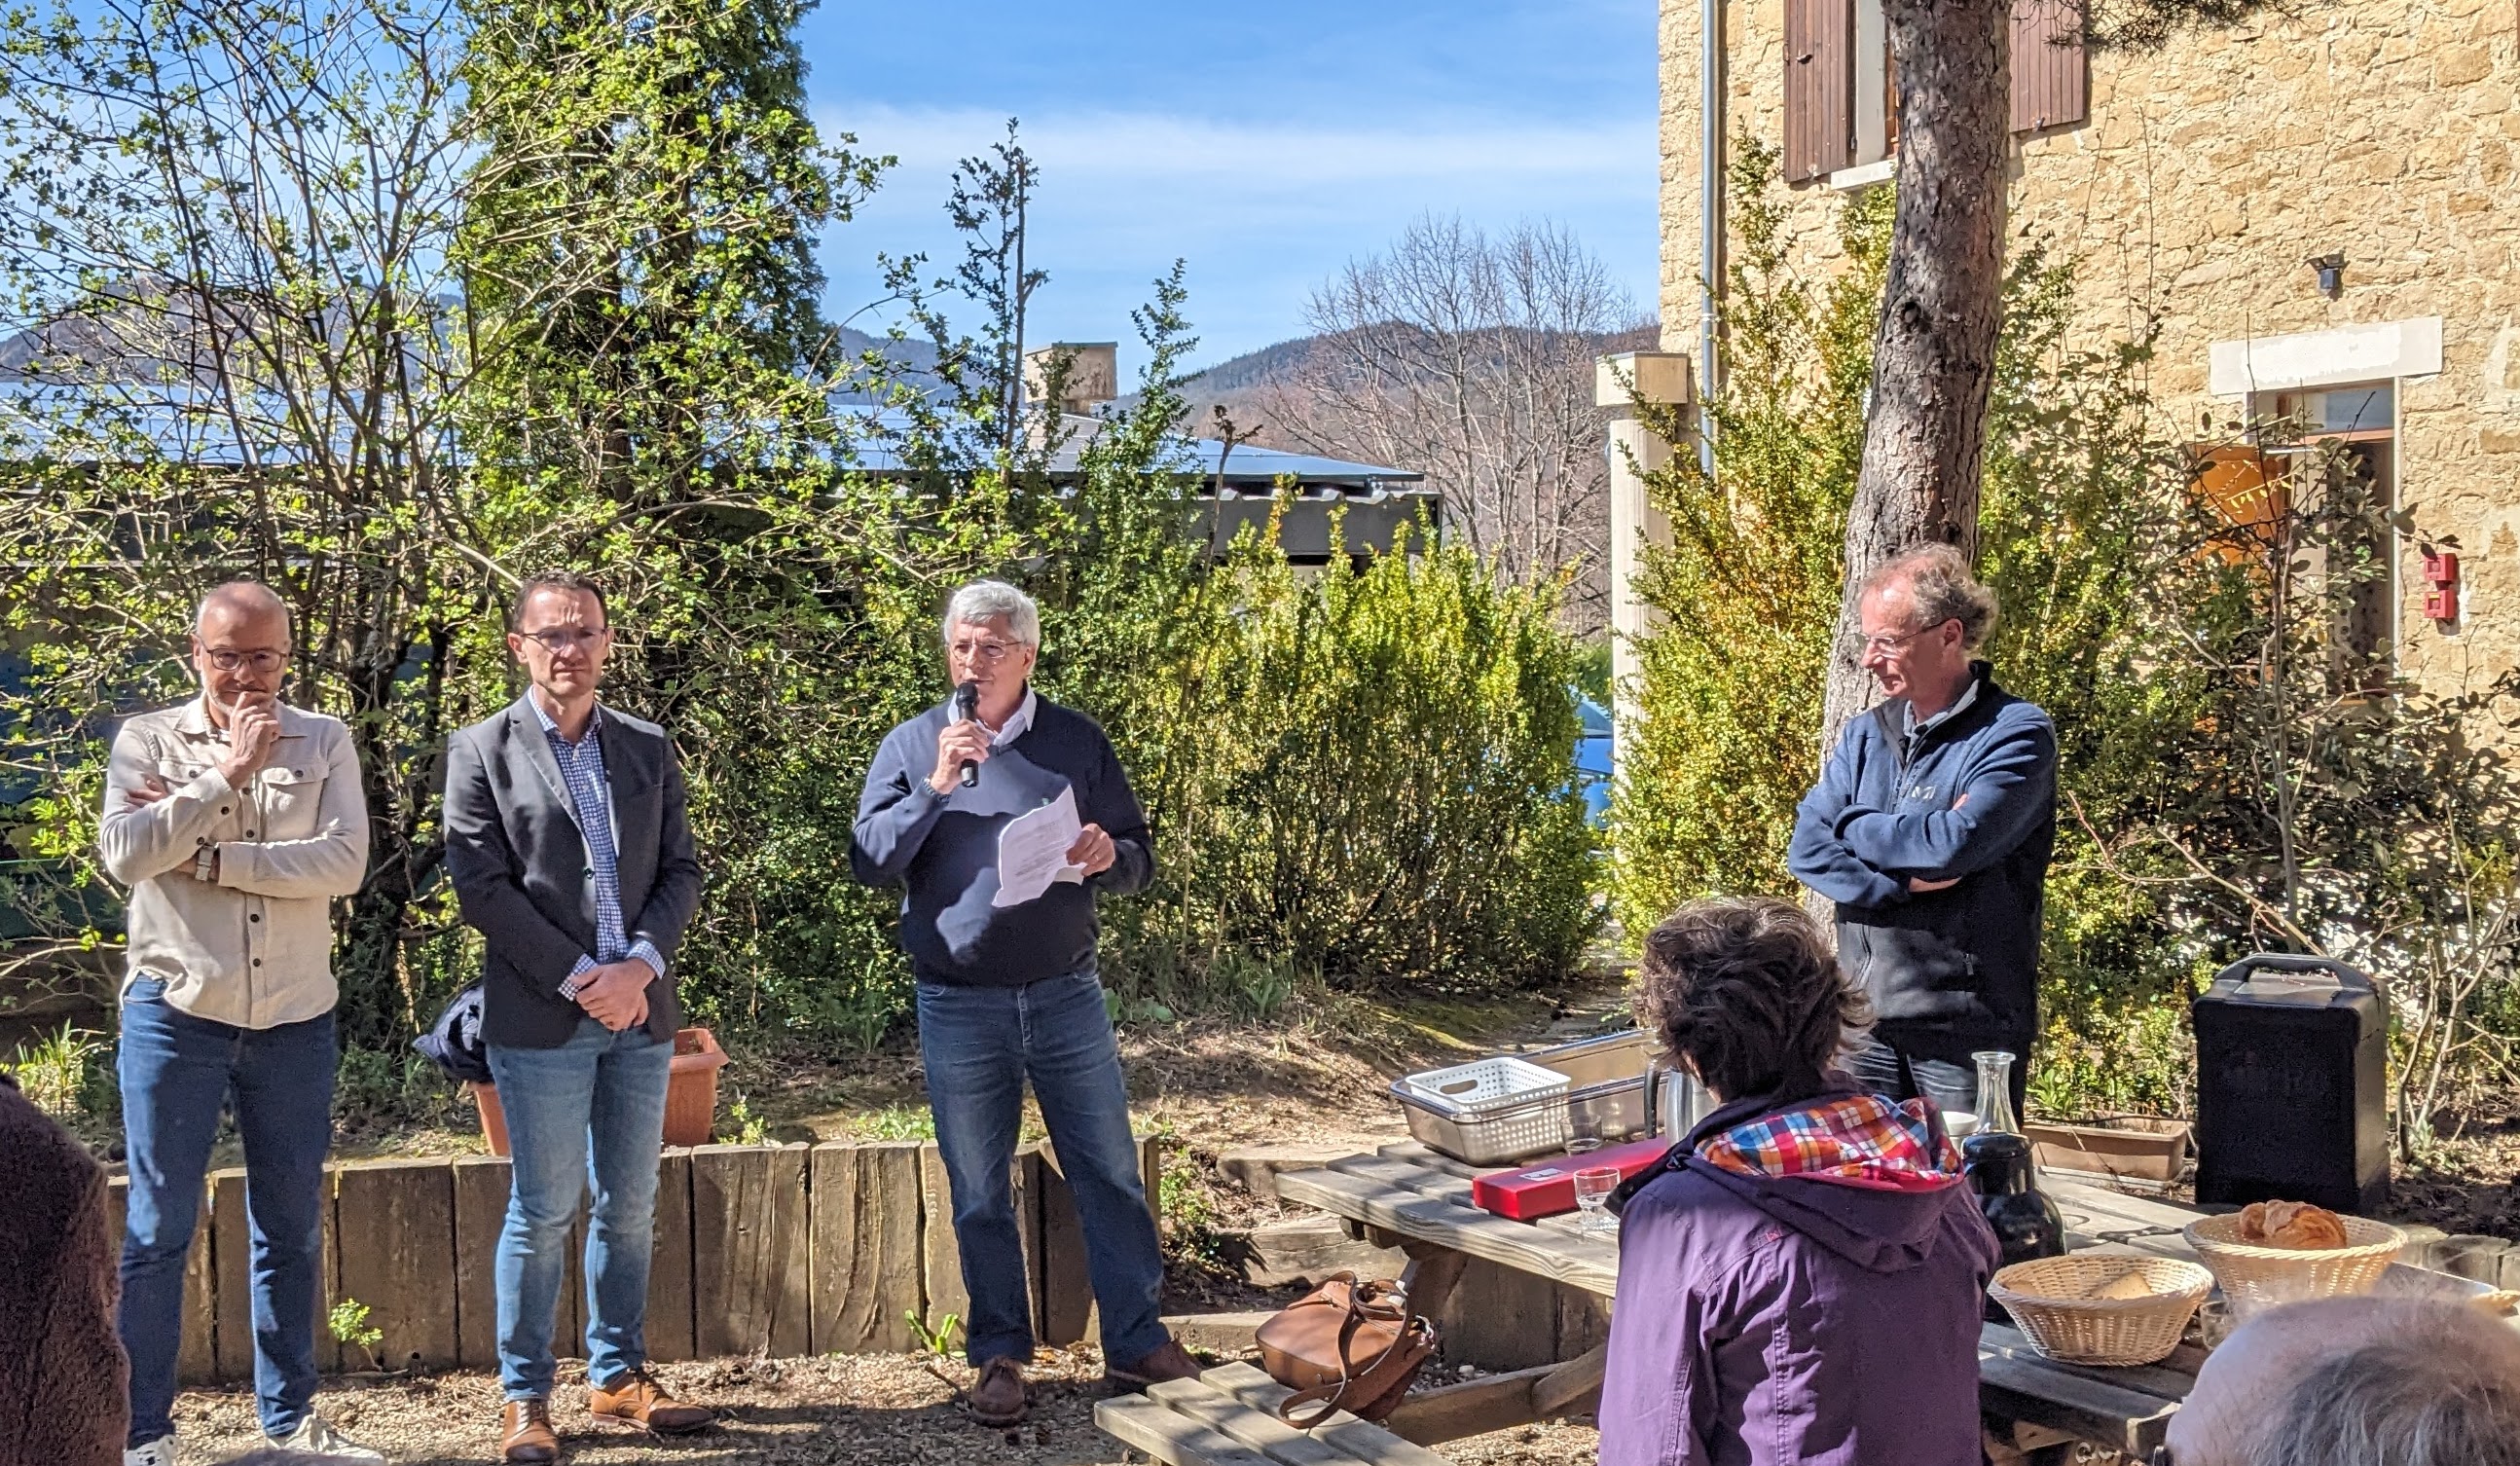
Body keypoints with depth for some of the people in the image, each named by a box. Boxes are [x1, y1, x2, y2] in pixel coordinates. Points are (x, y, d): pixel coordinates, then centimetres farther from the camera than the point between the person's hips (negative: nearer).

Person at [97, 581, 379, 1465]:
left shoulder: (324, 742, 3)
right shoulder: (146, 740, 1)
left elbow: (345, 863, -11)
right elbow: (123, 854, -14)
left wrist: (207, 859, -14)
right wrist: (229, 771, -17)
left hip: (295, 1020, 2)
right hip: (176, 1014, -1)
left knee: (291, 1229, 11)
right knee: (158, 1229, 3)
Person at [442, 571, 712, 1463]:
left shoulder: (648, 749, 11)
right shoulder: (481, 751, 0)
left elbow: (681, 872, 8)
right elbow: (482, 888, -7)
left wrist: (642, 964, -9)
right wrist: (579, 978, -13)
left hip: (639, 1011, 4)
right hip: (539, 1018, -4)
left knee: (629, 1208, 10)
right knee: (542, 1213, 1)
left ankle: (618, 1376, 23)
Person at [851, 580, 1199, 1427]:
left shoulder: (1077, 743, 3)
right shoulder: (912, 746, 1)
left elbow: (1138, 860, 6)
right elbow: (870, 860, -7)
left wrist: (1109, 857, -17)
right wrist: (935, 786, -19)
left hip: (1066, 997, 1)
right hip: (959, 1007, 0)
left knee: (1110, 1175, 6)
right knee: (979, 1196, 9)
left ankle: (1137, 1343, 18)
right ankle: (999, 1356, 23)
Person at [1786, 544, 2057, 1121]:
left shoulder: (2016, 735, -8)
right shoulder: (1865, 736, 11)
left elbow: (1955, 843, -22)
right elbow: (1807, 848, 1)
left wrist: (1853, 825, -5)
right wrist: (1900, 881, -16)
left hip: (1967, 1027, -5)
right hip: (1865, 1015, 5)